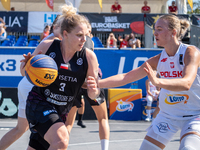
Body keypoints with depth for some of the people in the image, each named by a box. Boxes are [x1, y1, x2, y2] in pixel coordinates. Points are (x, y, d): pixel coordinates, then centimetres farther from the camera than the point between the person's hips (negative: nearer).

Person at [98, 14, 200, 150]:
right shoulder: (157, 60, -2)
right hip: (167, 115, 5)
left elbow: (186, 83, -34)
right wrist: (97, 83, -13)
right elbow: (125, 77, -1)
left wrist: (157, 81, -50)